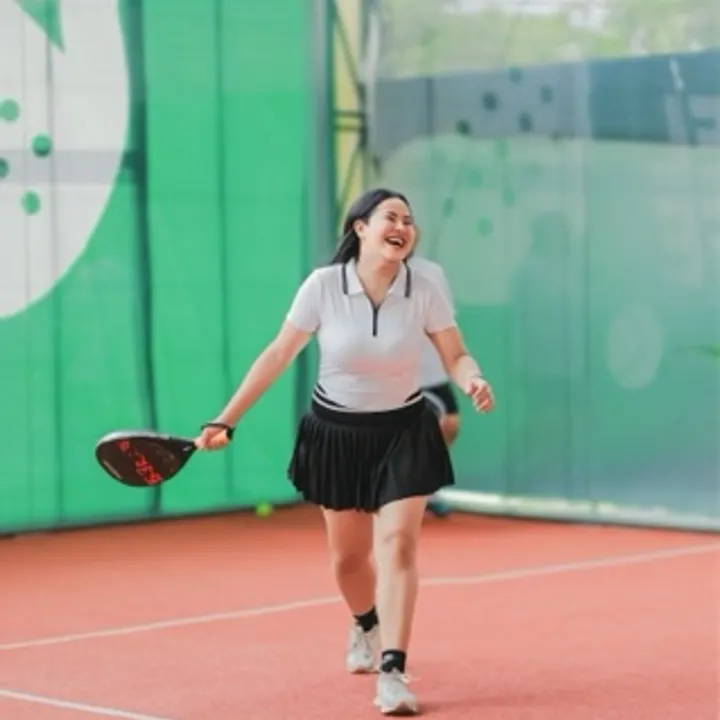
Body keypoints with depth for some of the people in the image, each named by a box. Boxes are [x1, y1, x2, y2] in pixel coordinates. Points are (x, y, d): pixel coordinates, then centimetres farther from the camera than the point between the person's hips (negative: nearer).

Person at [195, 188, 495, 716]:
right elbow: (277, 356, -8)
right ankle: (366, 628, 47)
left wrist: (473, 381, -30)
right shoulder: (323, 286, -15)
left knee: (398, 542, -17)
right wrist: (225, 421, -10)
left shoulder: (424, 290, -13)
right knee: (348, 555, 14)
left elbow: (456, 356, -5)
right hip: (336, 434, 1)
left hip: (403, 434, 0)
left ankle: (392, 673, -17)